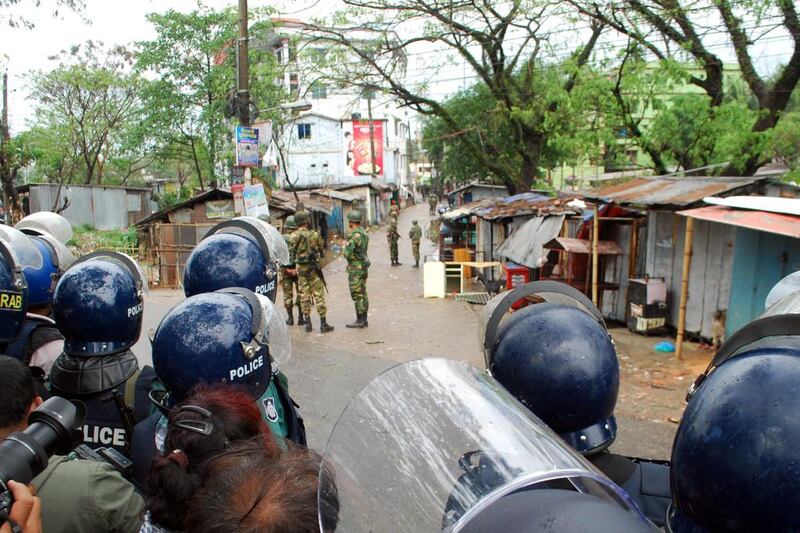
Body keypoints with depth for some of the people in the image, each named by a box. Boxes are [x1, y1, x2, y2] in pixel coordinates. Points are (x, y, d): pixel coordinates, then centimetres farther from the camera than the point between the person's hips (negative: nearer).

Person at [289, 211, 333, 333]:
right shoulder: (314, 234, -10)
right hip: (313, 267, -3)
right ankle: (323, 324, 1)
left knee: (304, 295, 10)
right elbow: (321, 252, 1)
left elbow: (292, 252, 3)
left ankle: (308, 323, 13)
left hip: (300, 267, 3)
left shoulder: (293, 236, -2)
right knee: (319, 294, 1)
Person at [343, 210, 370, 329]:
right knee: (363, 294, 12)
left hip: (356, 268, -9)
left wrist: (345, 250, 0)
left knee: (357, 295, -4)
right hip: (363, 267, 9)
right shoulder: (363, 233, 11)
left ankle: (360, 320, 1)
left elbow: (347, 253, -22)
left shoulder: (354, 235, -19)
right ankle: (364, 319, 17)